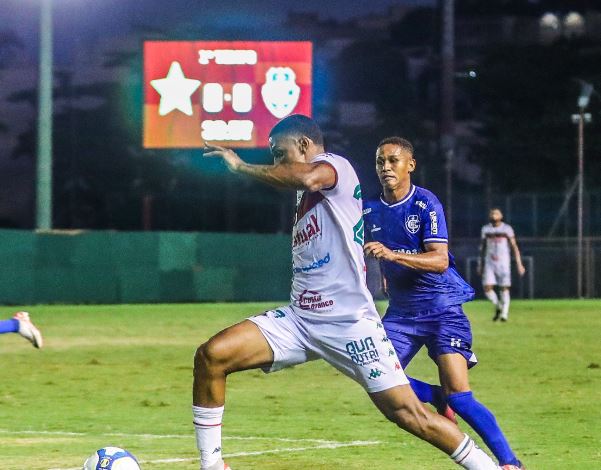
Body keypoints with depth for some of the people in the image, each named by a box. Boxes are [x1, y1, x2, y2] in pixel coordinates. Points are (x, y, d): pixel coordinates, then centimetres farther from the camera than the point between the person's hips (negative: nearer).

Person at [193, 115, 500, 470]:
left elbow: (306, 177, -29)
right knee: (210, 356, -10)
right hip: (298, 318, 8)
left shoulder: (335, 165, -5)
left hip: (349, 321, -8)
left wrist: (241, 166, -20)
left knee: (407, 413, -10)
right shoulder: (304, 194, 22)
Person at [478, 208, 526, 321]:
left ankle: (504, 313, 9)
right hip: (489, 263, 3)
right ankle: (497, 306, 18)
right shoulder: (485, 229, 9)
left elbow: (514, 247, -3)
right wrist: (480, 264, 16)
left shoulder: (507, 229, -1)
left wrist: (519, 264, -9)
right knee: (487, 288, -6)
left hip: (503, 263, -3)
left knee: (504, 289, -2)